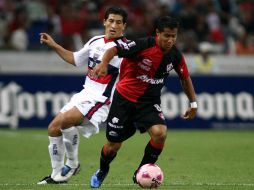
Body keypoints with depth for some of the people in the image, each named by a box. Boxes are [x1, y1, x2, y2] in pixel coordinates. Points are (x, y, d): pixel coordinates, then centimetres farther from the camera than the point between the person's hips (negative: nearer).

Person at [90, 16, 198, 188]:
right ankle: (102, 171, 40)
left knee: (160, 133, -26)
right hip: (125, 98, -3)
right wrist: (104, 63, -40)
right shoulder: (144, 45, -21)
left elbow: (185, 78, 11)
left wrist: (193, 103, 11)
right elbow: (114, 49, -21)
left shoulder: (176, 56, -6)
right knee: (113, 146, 4)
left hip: (149, 101, 3)